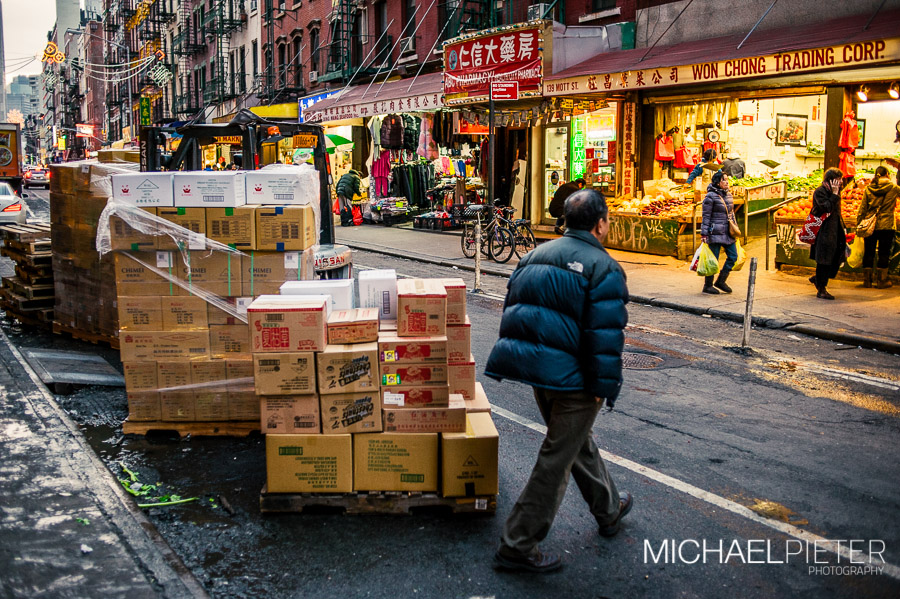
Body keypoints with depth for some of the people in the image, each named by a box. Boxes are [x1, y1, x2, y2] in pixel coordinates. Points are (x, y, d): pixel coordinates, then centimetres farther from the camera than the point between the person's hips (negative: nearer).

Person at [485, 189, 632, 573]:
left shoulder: (536, 256, 11)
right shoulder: (603, 268, -12)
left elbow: (512, 311, 13)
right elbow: (605, 337, -18)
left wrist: (518, 363, 19)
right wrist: (603, 388, -11)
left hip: (534, 368, 8)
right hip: (572, 379, -8)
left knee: (580, 443, 26)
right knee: (556, 460, 1)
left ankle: (609, 510, 46)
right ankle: (518, 546, 7)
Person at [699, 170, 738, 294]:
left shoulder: (728, 195, 13)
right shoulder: (710, 196, -9)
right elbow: (706, 216, -10)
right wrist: (704, 234, -13)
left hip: (727, 233, 7)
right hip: (715, 232, -7)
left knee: (733, 256, 5)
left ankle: (721, 281, 19)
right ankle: (708, 285, 9)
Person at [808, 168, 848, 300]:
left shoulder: (836, 191, 14)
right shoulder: (820, 192, -12)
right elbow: (827, 207, -26)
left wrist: (842, 227, 17)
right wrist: (834, 194, -20)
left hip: (835, 229, 8)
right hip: (824, 231, -8)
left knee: (839, 255, 5)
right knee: (824, 260, -4)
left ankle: (817, 278, 23)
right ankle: (821, 290, 5)